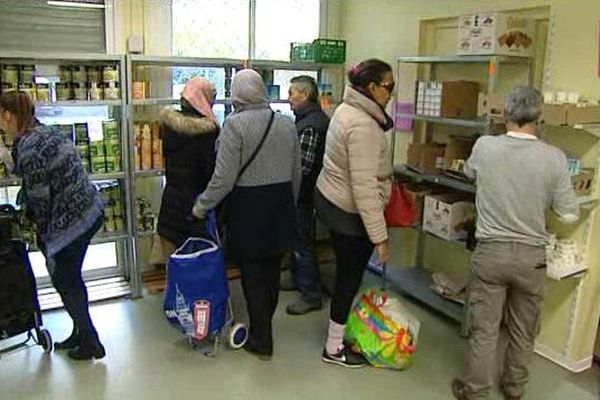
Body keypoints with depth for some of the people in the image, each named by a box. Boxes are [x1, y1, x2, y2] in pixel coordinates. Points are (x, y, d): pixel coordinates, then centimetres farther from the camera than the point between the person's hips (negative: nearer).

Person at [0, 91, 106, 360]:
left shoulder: (28, 148, -20)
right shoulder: (44, 131, 8)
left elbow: (40, 198, -15)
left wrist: (43, 233, -1)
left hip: (69, 221, -9)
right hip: (89, 212, 9)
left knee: (64, 282, 9)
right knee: (72, 278, 21)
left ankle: (90, 343, 20)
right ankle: (81, 333, 35)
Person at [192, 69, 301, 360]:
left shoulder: (235, 124, -14)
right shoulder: (286, 123, 3)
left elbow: (224, 178, -17)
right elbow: (297, 173, 9)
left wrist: (202, 205, -2)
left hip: (248, 208, -5)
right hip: (281, 206, 5)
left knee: (252, 273, 8)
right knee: (271, 270, 19)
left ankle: (261, 341, 20)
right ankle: (264, 326, 38)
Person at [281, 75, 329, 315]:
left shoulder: (310, 125, -23)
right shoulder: (315, 118, 10)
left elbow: (302, 166, -27)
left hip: (304, 194, -10)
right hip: (303, 193, 10)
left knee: (302, 243, 1)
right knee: (297, 238, 22)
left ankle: (311, 295, 13)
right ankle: (298, 278, 39)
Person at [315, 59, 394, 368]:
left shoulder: (347, 110, 7)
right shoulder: (363, 125, -25)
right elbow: (365, 186, -28)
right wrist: (379, 236, -24)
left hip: (330, 200, 10)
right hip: (350, 213, -10)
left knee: (346, 272, 20)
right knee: (350, 277, 6)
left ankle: (338, 333, 37)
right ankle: (334, 348, 23)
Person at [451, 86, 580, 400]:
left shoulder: (484, 147, -9)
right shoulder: (554, 157, -11)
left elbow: (469, 173, 15)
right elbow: (569, 215, -3)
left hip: (490, 251, -1)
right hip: (531, 256, 1)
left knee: (483, 329, 11)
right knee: (523, 331, 20)